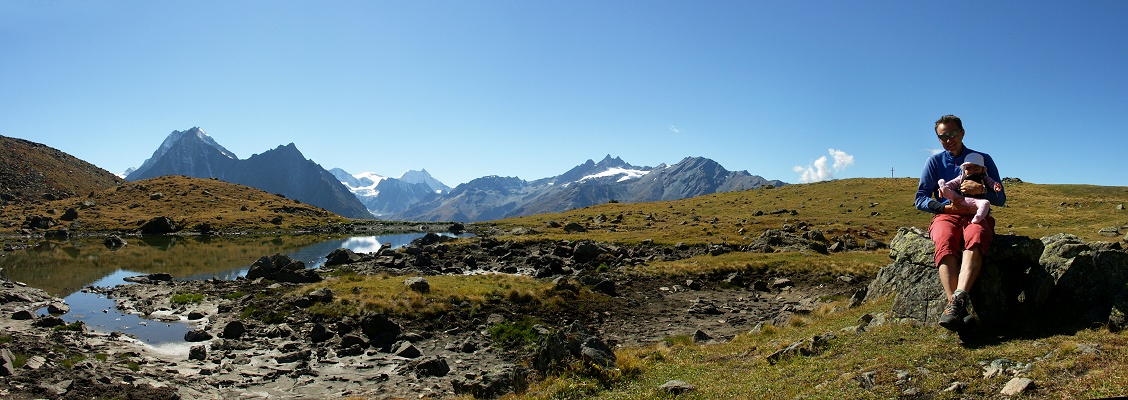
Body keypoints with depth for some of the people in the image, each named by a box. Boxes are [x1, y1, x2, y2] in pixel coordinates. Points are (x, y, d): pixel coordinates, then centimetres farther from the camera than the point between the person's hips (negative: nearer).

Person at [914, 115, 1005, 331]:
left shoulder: (983, 159, 15)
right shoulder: (934, 162, 15)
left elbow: (1001, 199, 13)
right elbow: (920, 199, 9)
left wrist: (981, 189, -9)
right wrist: (948, 207, -8)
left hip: (977, 216, 0)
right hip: (946, 216, 0)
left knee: (975, 236, -39)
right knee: (945, 241, -38)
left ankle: (959, 298, -57)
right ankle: (955, 305, -52)